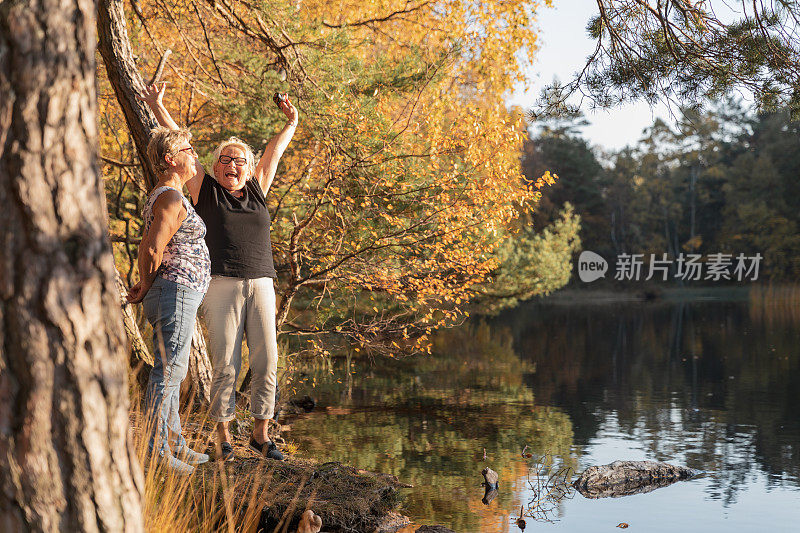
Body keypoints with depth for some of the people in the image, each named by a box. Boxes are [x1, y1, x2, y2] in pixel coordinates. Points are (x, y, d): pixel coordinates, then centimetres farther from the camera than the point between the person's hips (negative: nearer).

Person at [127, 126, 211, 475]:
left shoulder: (161, 197, 19)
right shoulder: (172, 199, -14)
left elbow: (148, 248, 23)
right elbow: (152, 250, -20)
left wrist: (146, 287, 15)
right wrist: (146, 286, -5)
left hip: (170, 295, 11)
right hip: (177, 292, -11)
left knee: (171, 371, 14)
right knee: (168, 371, -8)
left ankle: (175, 444, 22)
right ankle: (156, 450, -6)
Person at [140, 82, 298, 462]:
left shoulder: (257, 190, 15)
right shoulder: (206, 190, 8)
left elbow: (274, 151, 26)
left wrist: (291, 123, 33)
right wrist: (158, 107, 10)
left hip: (260, 285, 3)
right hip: (221, 286, -3)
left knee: (266, 363, 0)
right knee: (225, 366, -4)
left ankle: (260, 434, 12)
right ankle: (223, 437, 8)